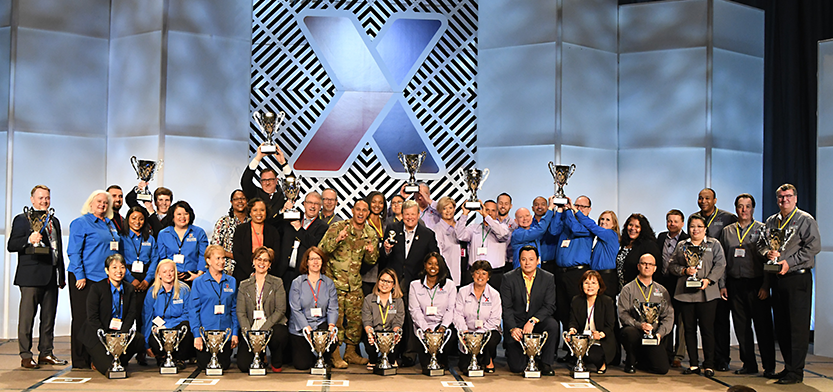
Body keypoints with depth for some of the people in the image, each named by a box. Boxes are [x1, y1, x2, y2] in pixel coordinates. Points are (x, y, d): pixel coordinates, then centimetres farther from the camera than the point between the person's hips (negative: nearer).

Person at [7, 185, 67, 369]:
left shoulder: (54, 221, 19)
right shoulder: (22, 219, 1)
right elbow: (11, 246, -8)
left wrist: (62, 275, 18)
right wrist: (29, 240, -26)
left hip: (51, 277, 6)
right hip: (31, 276, -6)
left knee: (49, 317, 9)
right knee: (27, 317, -2)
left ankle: (46, 353, 16)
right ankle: (26, 356, 4)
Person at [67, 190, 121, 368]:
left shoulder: (110, 224, 18)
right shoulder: (80, 223, -2)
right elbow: (74, 252, -8)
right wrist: (80, 276, -15)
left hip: (105, 278, 6)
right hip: (85, 278, -6)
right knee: (83, 318, -2)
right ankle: (80, 360, 4)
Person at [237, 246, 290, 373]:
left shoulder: (277, 283, 7)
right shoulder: (244, 285, 12)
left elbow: (280, 310, -3)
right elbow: (240, 313, 5)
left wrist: (263, 329, -16)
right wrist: (248, 332, -13)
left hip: (272, 326, -1)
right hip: (251, 329, 1)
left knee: (280, 334, -38)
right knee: (243, 365, -21)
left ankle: (276, 362, -4)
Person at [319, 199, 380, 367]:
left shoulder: (371, 234, 7)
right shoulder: (337, 227, -5)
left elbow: (371, 262, 14)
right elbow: (321, 249, -9)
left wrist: (371, 252, -9)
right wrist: (336, 240, -25)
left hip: (355, 283, 4)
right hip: (335, 280, -4)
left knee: (356, 317, 5)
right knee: (336, 317, -7)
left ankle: (351, 352, 19)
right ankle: (336, 355, 2)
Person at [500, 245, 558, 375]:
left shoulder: (548, 278, -3)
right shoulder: (509, 278, -6)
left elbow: (549, 306, -8)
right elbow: (506, 308, -7)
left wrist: (533, 321, -24)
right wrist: (513, 328, -22)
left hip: (537, 322, 2)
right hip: (515, 324, -1)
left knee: (553, 325, -33)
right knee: (516, 367, -12)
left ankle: (546, 364, -13)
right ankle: (512, 350, 26)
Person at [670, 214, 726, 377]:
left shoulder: (714, 244, 9)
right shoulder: (681, 246, 16)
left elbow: (720, 264, -1)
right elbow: (672, 265, 12)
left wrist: (708, 280, -14)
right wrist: (684, 271, -7)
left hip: (706, 293, -3)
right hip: (685, 292, 3)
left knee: (707, 329, -4)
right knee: (689, 329, 5)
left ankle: (709, 365, 5)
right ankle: (693, 364, 13)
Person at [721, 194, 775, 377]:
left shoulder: (762, 229, 2)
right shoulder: (727, 231, 12)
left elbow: (768, 259, -2)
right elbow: (723, 260, 14)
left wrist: (766, 285, -10)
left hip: (756, 284, -3)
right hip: (735, 285, 4)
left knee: (763, 326, -2)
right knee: (741, 327, 6)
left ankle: (769, 366, 7)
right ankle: (749, 364, 16)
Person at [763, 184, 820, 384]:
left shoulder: (805, 220, -2)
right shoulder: (771, 221, 16)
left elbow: (814, 246, -11)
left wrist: (789, 262, -15)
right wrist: (768, 253, -5)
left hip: (798, 279, -6)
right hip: (778, 278, 6)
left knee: (798, 326, -6)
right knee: (781, 326, 10)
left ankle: (796, 372, -2)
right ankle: (788, 366, 20)